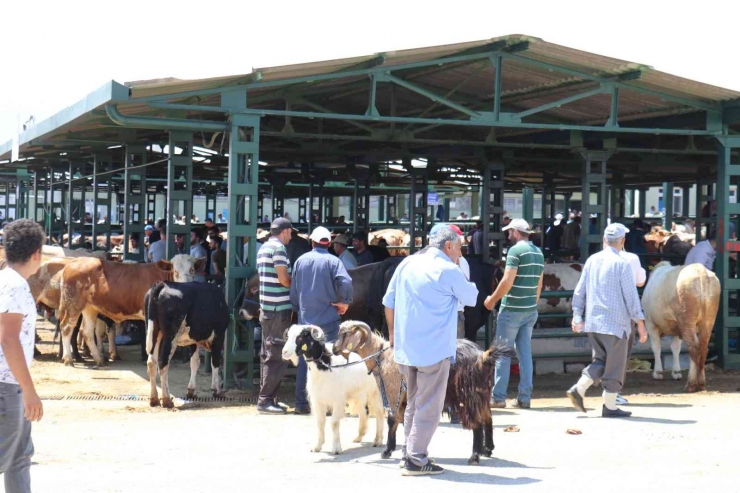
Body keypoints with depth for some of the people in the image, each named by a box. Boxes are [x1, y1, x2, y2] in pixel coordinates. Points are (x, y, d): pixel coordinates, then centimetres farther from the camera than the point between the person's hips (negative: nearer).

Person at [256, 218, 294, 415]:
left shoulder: (263, 248, 16)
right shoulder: (279, 248, -12)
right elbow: (284, 279, -18)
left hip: (266, 308, 10)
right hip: (280, 309, -10)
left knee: (268, 354, 13)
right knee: (277, 356, -7)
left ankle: (267, 398, 17)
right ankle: (265, 400, -7)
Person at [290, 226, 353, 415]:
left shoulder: (301, 260, 6)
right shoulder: (333, 261, -7)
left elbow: (293, 290, 11)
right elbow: (345, 282, -23)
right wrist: (344, 301, -8)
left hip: (305, 318, 4)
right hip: (328, 318, -4)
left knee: (303, 360, 9)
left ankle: (301, 403, 10)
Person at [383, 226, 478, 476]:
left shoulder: (407, 263, 7)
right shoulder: (449, 271, -11)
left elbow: (389, 301, 11)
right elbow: (471, 298, 2)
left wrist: (392, 333, 22)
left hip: (404, 347, 7)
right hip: (434, 349, -7)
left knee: (413, 402, 19)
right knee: (429, 406, 0)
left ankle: (409, 452, 23)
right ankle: (416, 460, -2)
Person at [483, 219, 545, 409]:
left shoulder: (515, 251, -12)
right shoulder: (538, 253, 11)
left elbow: (507, 282, -18)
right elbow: (539, 284, 15)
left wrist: (492, 299, -6)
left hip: (512, 310, -7)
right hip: (531, 311, 7)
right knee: (525, 353, 8)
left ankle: (498, 397, 1)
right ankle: (524, 398, 7)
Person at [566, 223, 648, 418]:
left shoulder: (592, 260, 6)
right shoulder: (622, 264, -11)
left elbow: (579, 291, 10)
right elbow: (631, 297, -10)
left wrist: (577, 316, 17)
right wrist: (641, 324, -4)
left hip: (593, 322, 6)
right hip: (615, 323, -6)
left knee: (600, 361, 17)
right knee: (614, 366, 4)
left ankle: (578, 389, 0)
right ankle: (610, 407, 9)